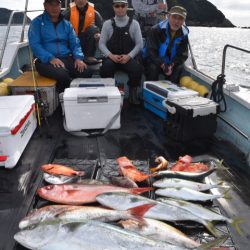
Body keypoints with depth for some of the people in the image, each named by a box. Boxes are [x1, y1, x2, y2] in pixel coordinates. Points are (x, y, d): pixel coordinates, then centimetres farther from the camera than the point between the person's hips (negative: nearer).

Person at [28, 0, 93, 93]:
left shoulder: (66, 24, 17)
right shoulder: (37, 22, 4)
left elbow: (75, 43, 13)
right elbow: (35, 45, -7)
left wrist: (78, 58, -8)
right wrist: (51, 58, -22)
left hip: (67, 59, 4)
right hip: (45, 61, -3)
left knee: (87, 73, -24)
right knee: (62, 74, -36)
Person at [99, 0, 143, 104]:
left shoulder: (134, 23, 7)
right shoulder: (107, 24, 7)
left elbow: (139, 44, 1)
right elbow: (101, 43, 4)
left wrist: (129, 56, -14)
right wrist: (111, 55, -14)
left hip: (128, 58, 0)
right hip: (112, 58, 0)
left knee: (137, 68, -31)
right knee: (106, 67, -33)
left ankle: (133, 94, -10)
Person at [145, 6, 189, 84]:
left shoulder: (184, 34, -7)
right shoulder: (156, 30, -18)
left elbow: (182, 54, -7)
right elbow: (151, 51, -23)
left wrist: (171, 65, -25)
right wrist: (162, 64, -33)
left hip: (170, 63, 4)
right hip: (154, 61, -3)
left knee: (179, 67, -22)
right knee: (153, 67, -33)